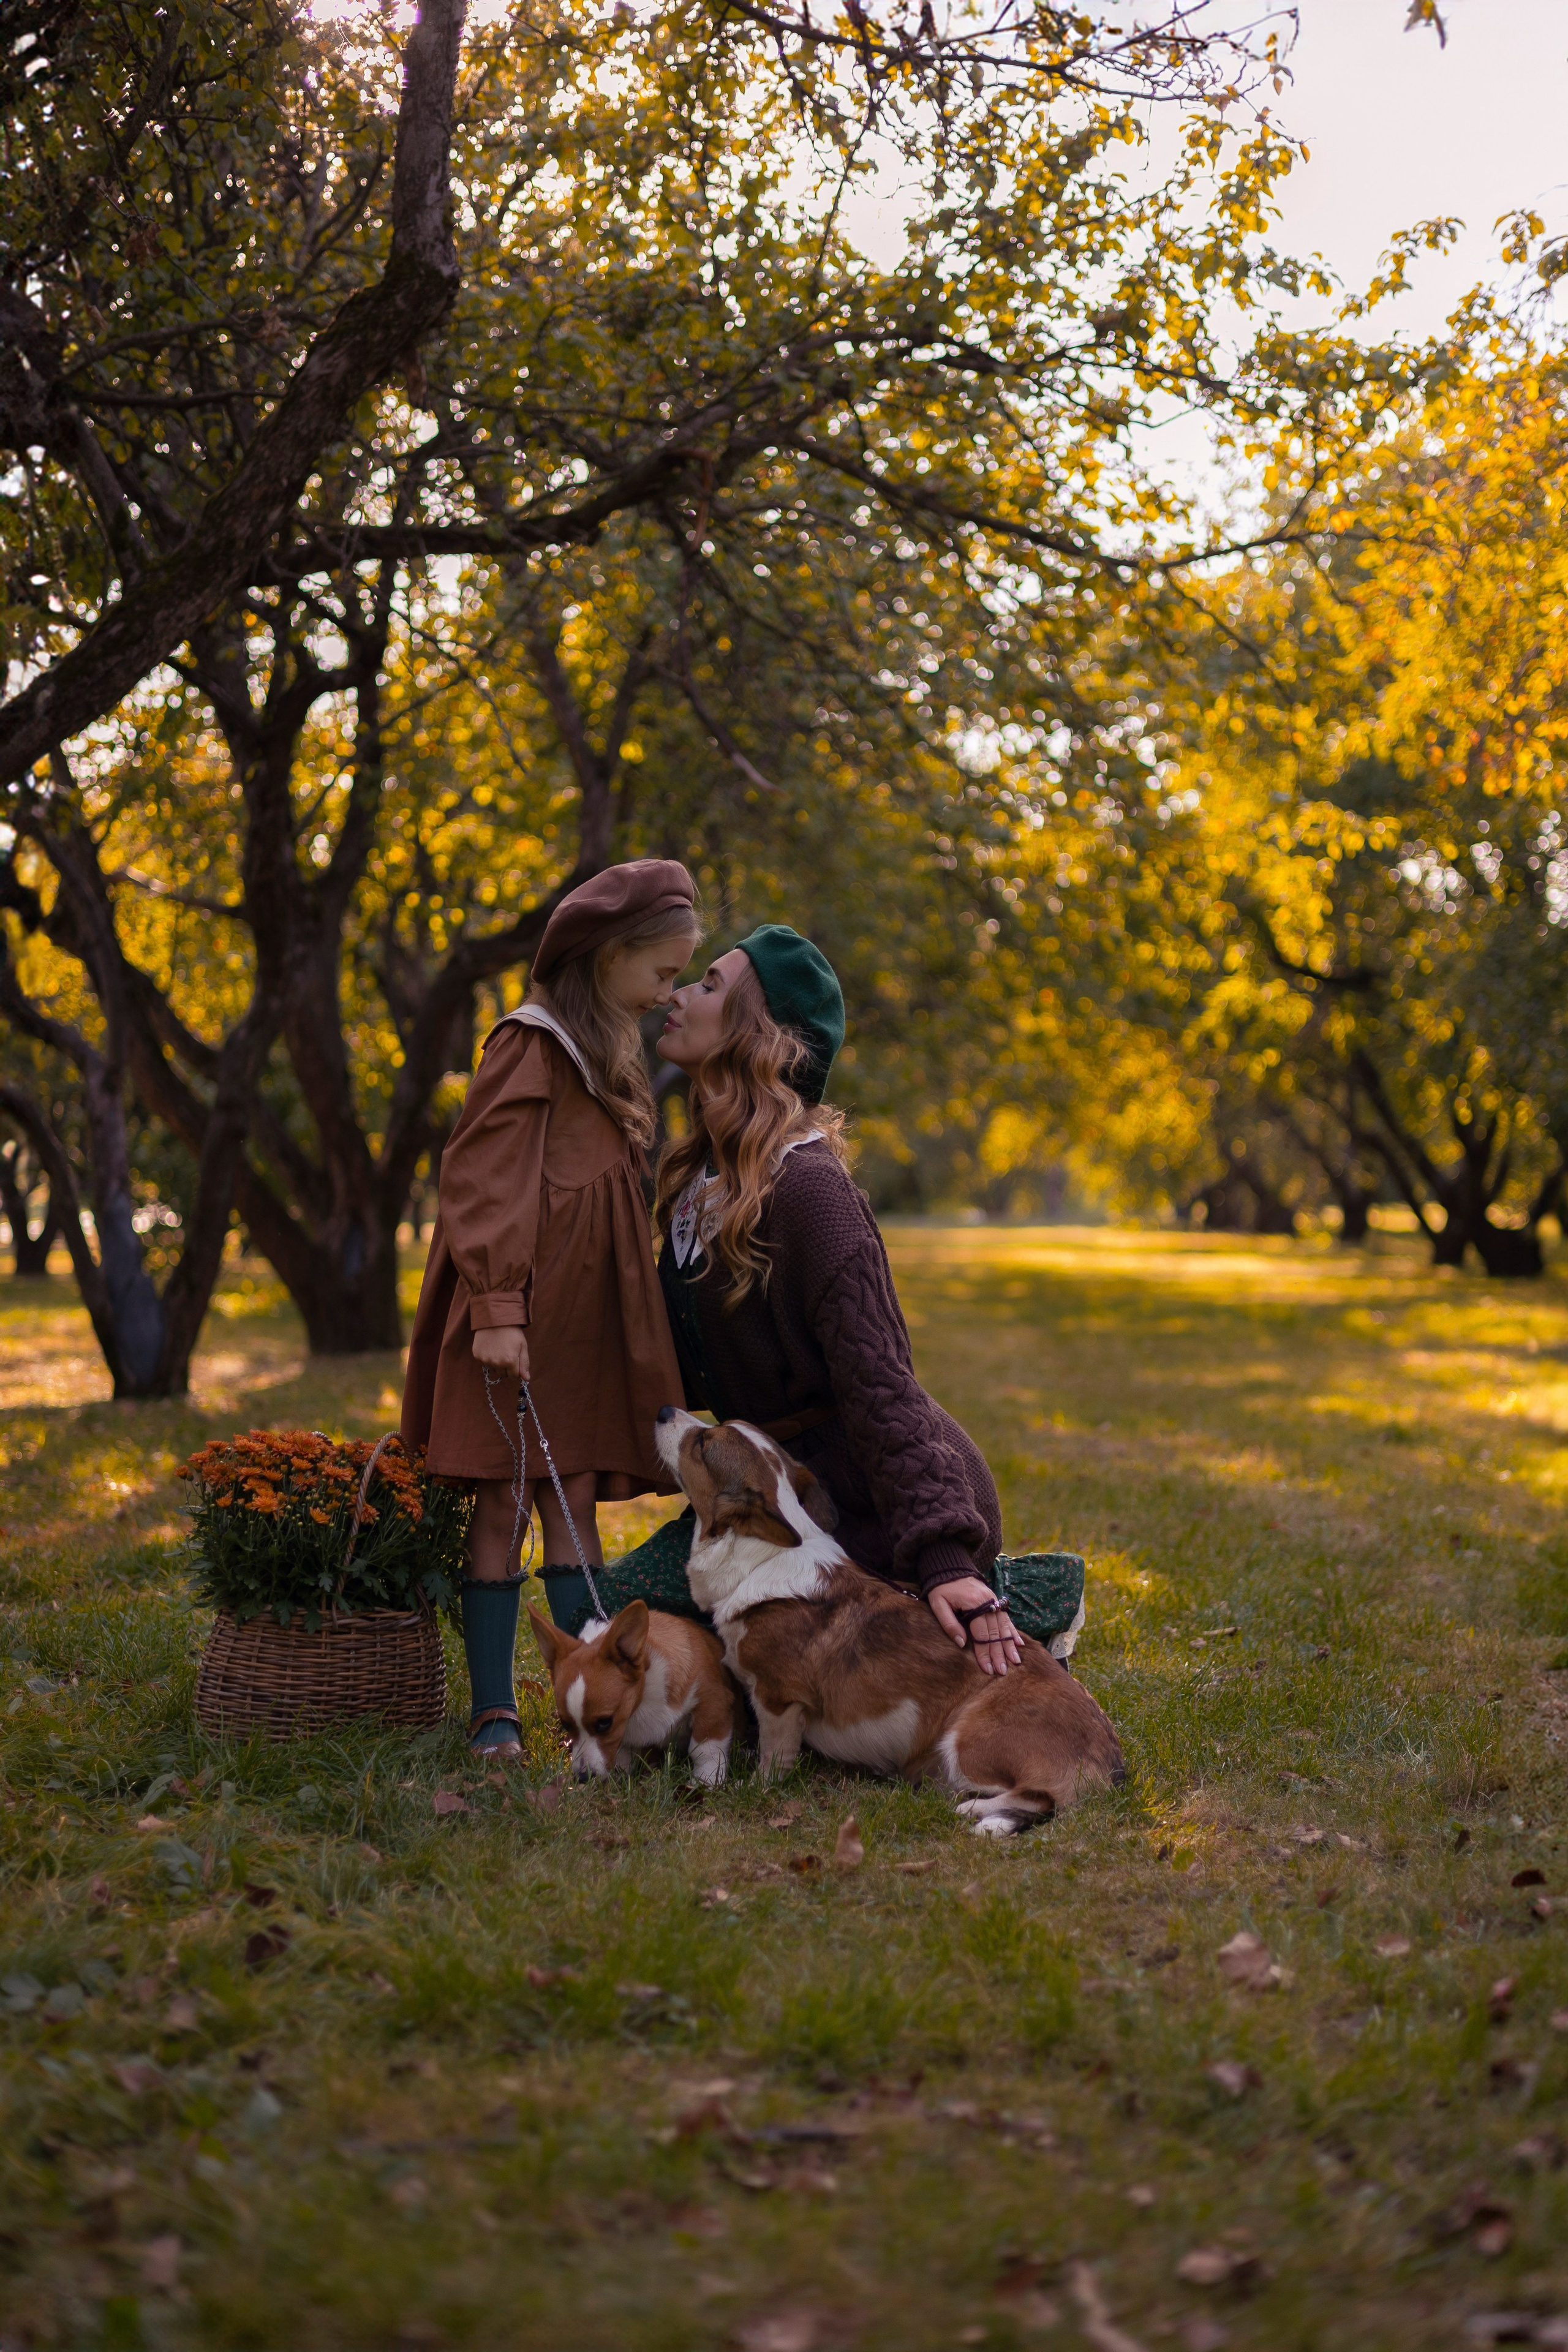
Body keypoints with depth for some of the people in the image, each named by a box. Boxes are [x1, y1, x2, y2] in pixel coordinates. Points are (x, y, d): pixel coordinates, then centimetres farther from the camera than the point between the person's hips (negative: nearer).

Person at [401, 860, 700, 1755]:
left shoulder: (611, 1052, 20)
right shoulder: (532, 1044, -6)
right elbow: (483, 1180, -13)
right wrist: (496, 1307, -21)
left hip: (590, 1316, 8)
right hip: (523, 1318, -8)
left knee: (575, 1501, 5)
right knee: (505, 1505, -4)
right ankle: (496, 1712, 0)